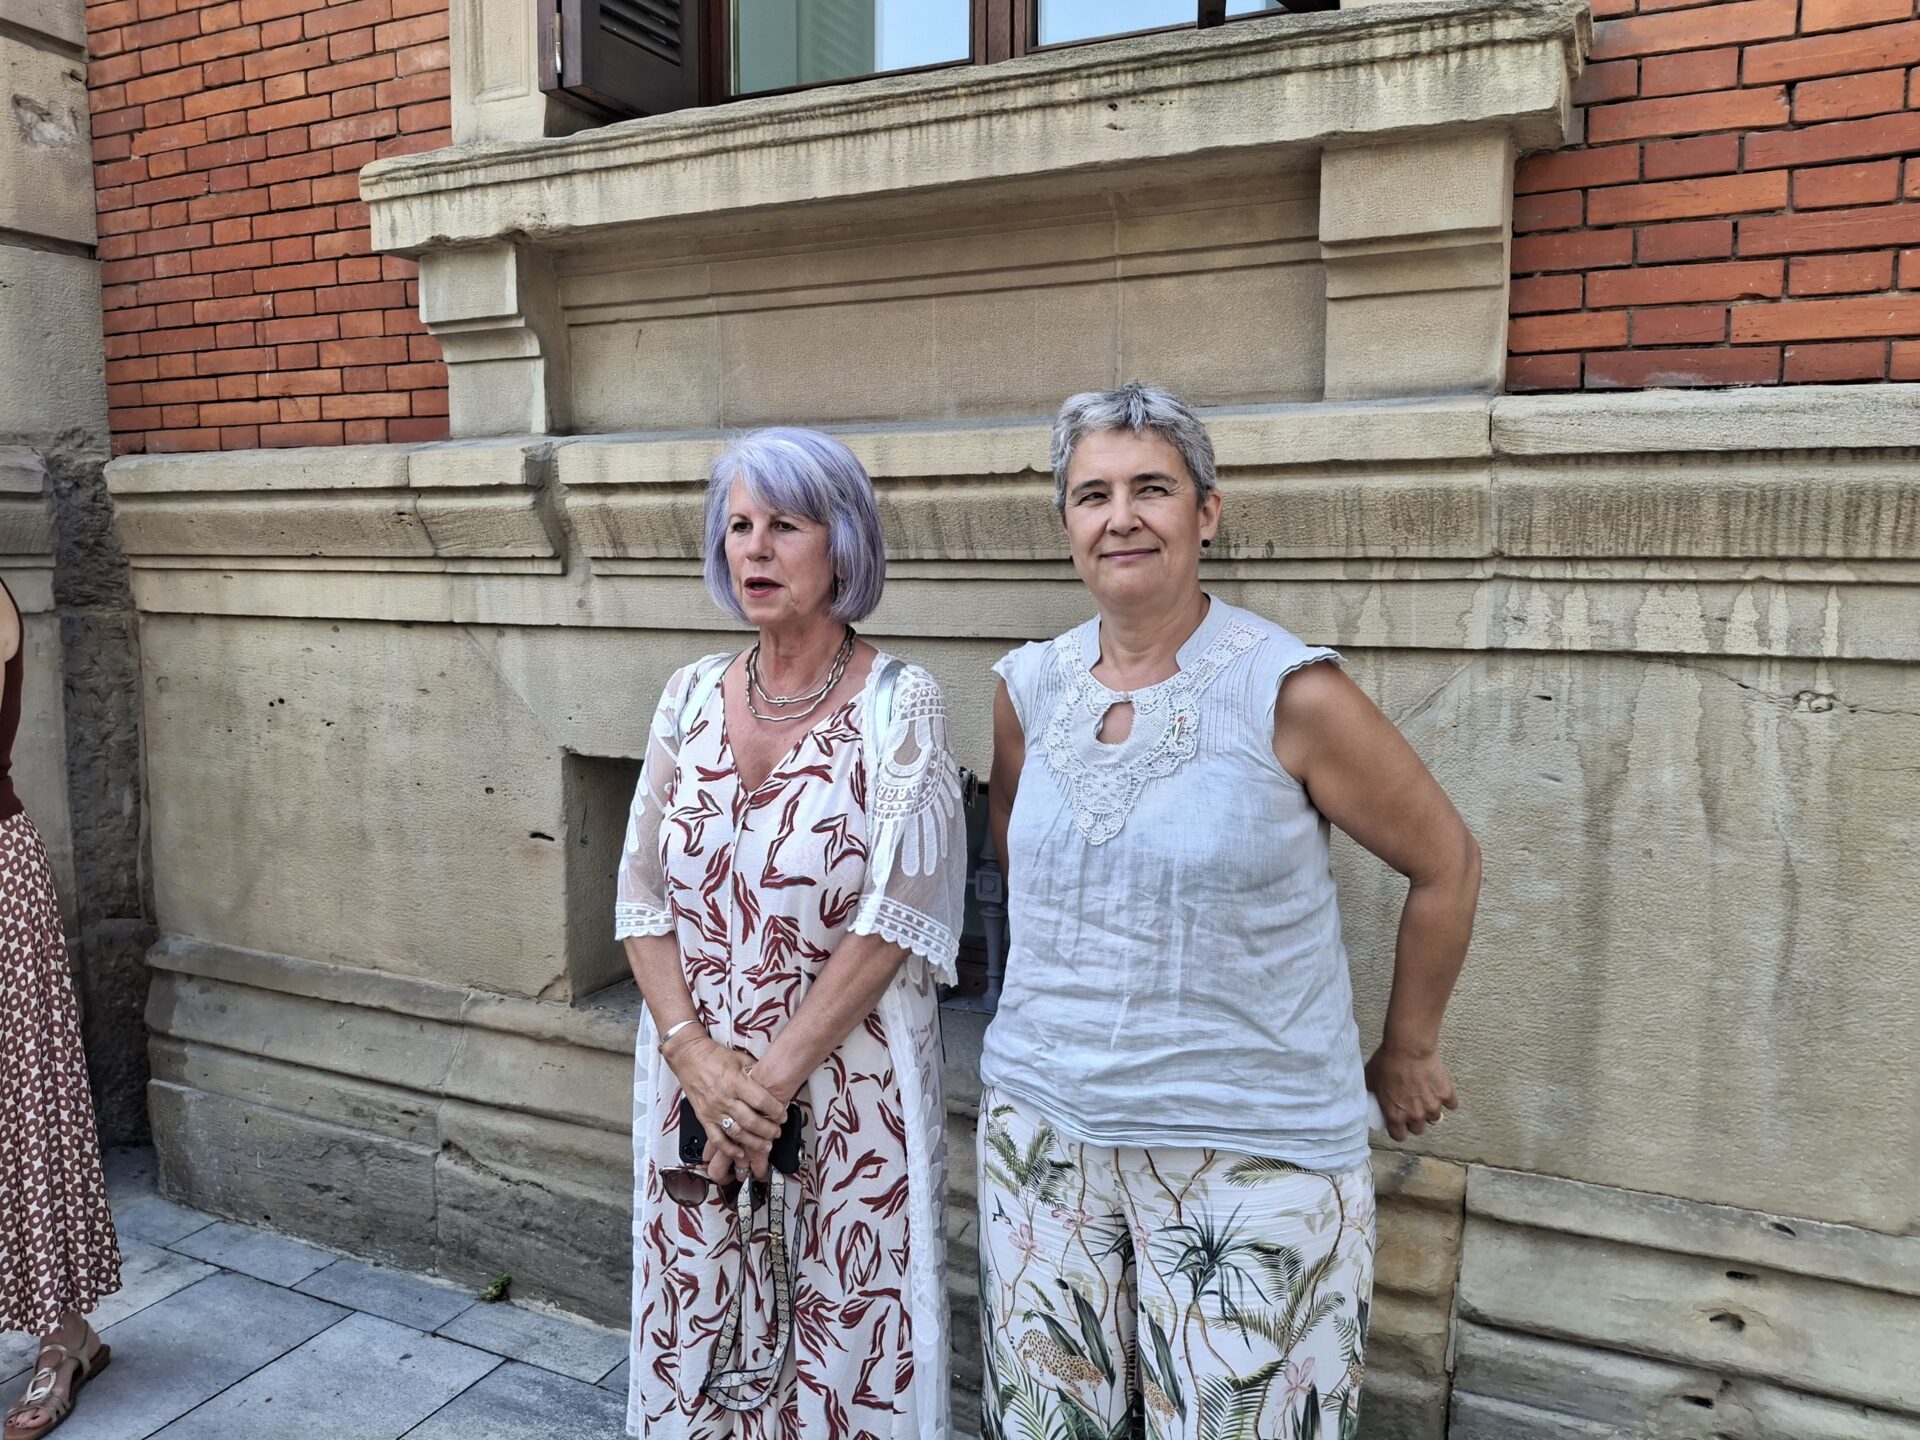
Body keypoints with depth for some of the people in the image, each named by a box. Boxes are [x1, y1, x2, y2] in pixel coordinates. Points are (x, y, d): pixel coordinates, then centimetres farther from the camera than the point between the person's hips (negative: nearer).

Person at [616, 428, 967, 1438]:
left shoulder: (899, 704, -10)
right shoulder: (693, 694, 3)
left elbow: (893, 917, -14)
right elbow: (643, 896, 2)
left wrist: (772, 1077, -15)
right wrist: (694, 1054, -11)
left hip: (845, 1093, -4)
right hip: (693, 1082, 4)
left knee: (839, 1354, 11)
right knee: (696, 1349, 17)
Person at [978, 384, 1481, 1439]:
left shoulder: (1289, 691, -14)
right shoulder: (1028, 687, 0)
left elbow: (1446, 865, -3)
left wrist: (1406, 1055, 5)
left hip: (1250, 1152, -4)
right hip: (1043, 1126, 5)